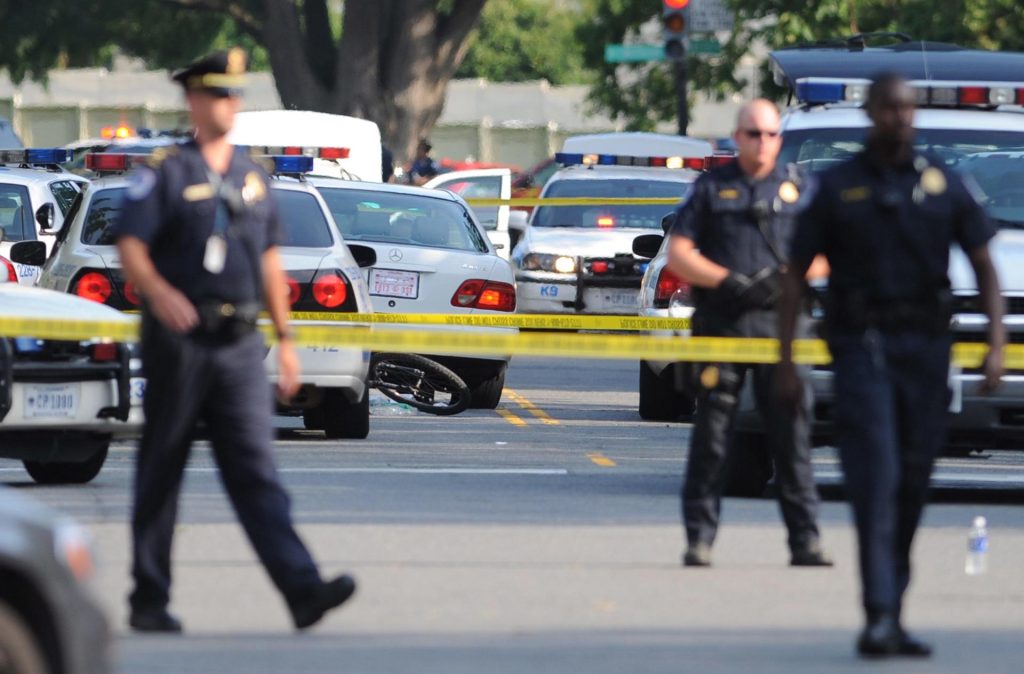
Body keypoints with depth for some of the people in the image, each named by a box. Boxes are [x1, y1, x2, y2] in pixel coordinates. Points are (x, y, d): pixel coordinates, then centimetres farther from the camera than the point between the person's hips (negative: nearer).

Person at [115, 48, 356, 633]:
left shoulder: (254, 178, 14)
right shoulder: (166, 174, -3)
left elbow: (270, 262, 19)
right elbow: (130, 246, -12)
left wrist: (285, 339, 15)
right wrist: (158, 292, -32)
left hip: (240, 346, 4)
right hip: (180, 343, -4)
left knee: (256, 472, -5)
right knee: (161, 472, 4)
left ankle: (302, 589, -18)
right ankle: (149, 601, 12)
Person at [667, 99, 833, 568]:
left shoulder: (797, 188, 13)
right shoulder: (712, 188, 10)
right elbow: (678, 255, 4)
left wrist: (786, 277, -9)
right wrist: (729, 280, -10)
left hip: (780, 323, 1)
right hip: (722, 322, -1)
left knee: (792, 432, -5)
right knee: (712, 433, -1)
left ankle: (805, 539, -4)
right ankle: (699, 538, 4)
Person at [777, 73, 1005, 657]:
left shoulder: (943, 183, 8)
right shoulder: (840, 187, 3)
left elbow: (985, 265, 11)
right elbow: (796, 275, 6)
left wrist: (997, 344, -1)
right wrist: (786, 361, 1)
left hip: (926, 346, 3)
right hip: (863, 345, -3)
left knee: (913, 487, 7)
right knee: (876, 481, -14)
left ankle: (894, 615, 18)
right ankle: (879, 616, -19)